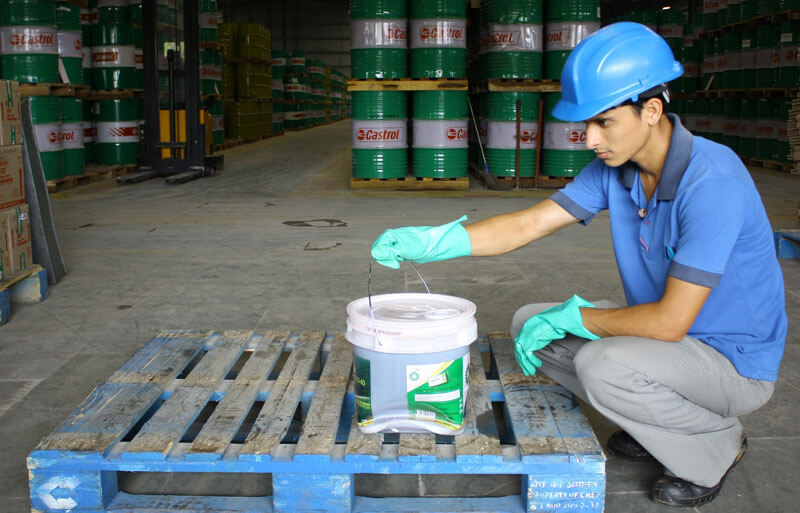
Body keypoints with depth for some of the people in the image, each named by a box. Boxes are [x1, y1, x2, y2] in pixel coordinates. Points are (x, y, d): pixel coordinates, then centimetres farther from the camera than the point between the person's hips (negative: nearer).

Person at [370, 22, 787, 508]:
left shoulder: (712, 183, -30)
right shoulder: (616, 167, -6)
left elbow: (670, 321, -32)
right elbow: (528, 224, -6)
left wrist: (569, 317, -19)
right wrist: (428, 241, -17)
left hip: (734, 360, -8)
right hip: (668, 331, 8)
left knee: (602, 363, -33)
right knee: (531, 325, 1)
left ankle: (717, 444, -3)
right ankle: (661, 418, 13)